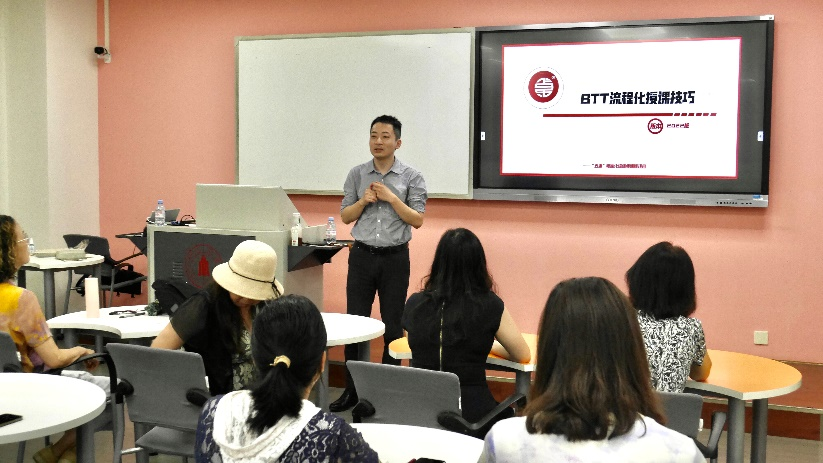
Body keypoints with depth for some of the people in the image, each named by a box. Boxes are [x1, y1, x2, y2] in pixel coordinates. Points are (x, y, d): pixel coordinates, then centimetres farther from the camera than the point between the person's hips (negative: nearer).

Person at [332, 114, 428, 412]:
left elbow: (417, 220, -5)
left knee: (393, 325, 4)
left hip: (395, 257, -2)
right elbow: (345, 216, 8)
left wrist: (391, 198, -14)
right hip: (362, 255, 2)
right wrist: (363, 201, -9)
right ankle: (352, 390, 15)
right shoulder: (357, 175, 6)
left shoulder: (411, 177, 0)